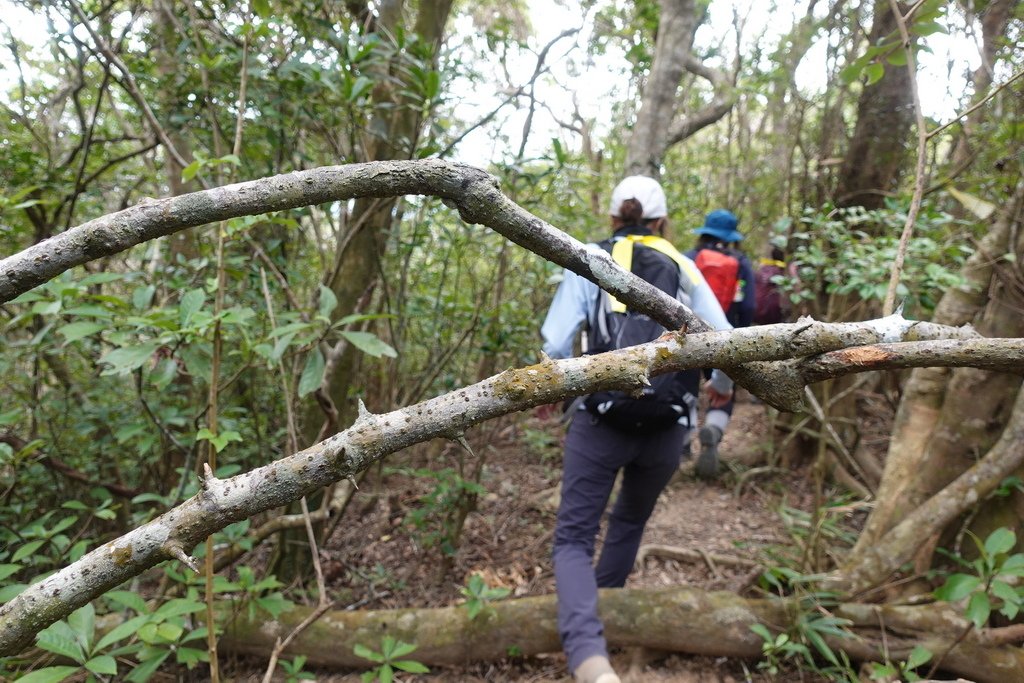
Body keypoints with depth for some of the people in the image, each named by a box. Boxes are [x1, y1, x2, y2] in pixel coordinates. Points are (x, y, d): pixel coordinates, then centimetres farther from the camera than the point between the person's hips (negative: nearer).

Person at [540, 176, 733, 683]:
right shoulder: (684, 267, 10)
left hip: (602, 419, -3)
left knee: (572, 539, 4)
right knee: (629, 523, 28)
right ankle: (596, 616, 43)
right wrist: (721, 386, 29)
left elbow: (555, 344, -5)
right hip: (667, 427, 3)